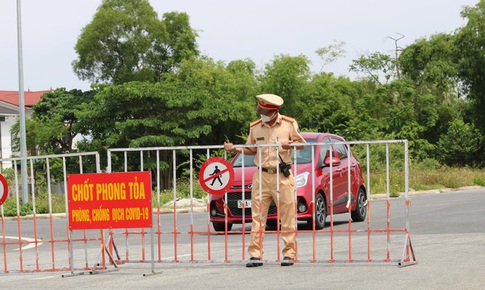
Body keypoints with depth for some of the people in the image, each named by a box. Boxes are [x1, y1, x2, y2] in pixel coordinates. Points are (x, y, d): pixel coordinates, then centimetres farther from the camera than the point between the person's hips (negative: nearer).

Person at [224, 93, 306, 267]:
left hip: (283, 176, -2)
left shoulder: (289, 124, 2)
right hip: (262, 176, 2)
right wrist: (235, 149, 2)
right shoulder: (255, 127, 9)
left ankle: (289, 254, 5)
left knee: (287, 216, -1)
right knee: (257, 216, -3)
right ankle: (255, 255, -2)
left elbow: (302, 143, 7)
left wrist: (290, 144, -13)